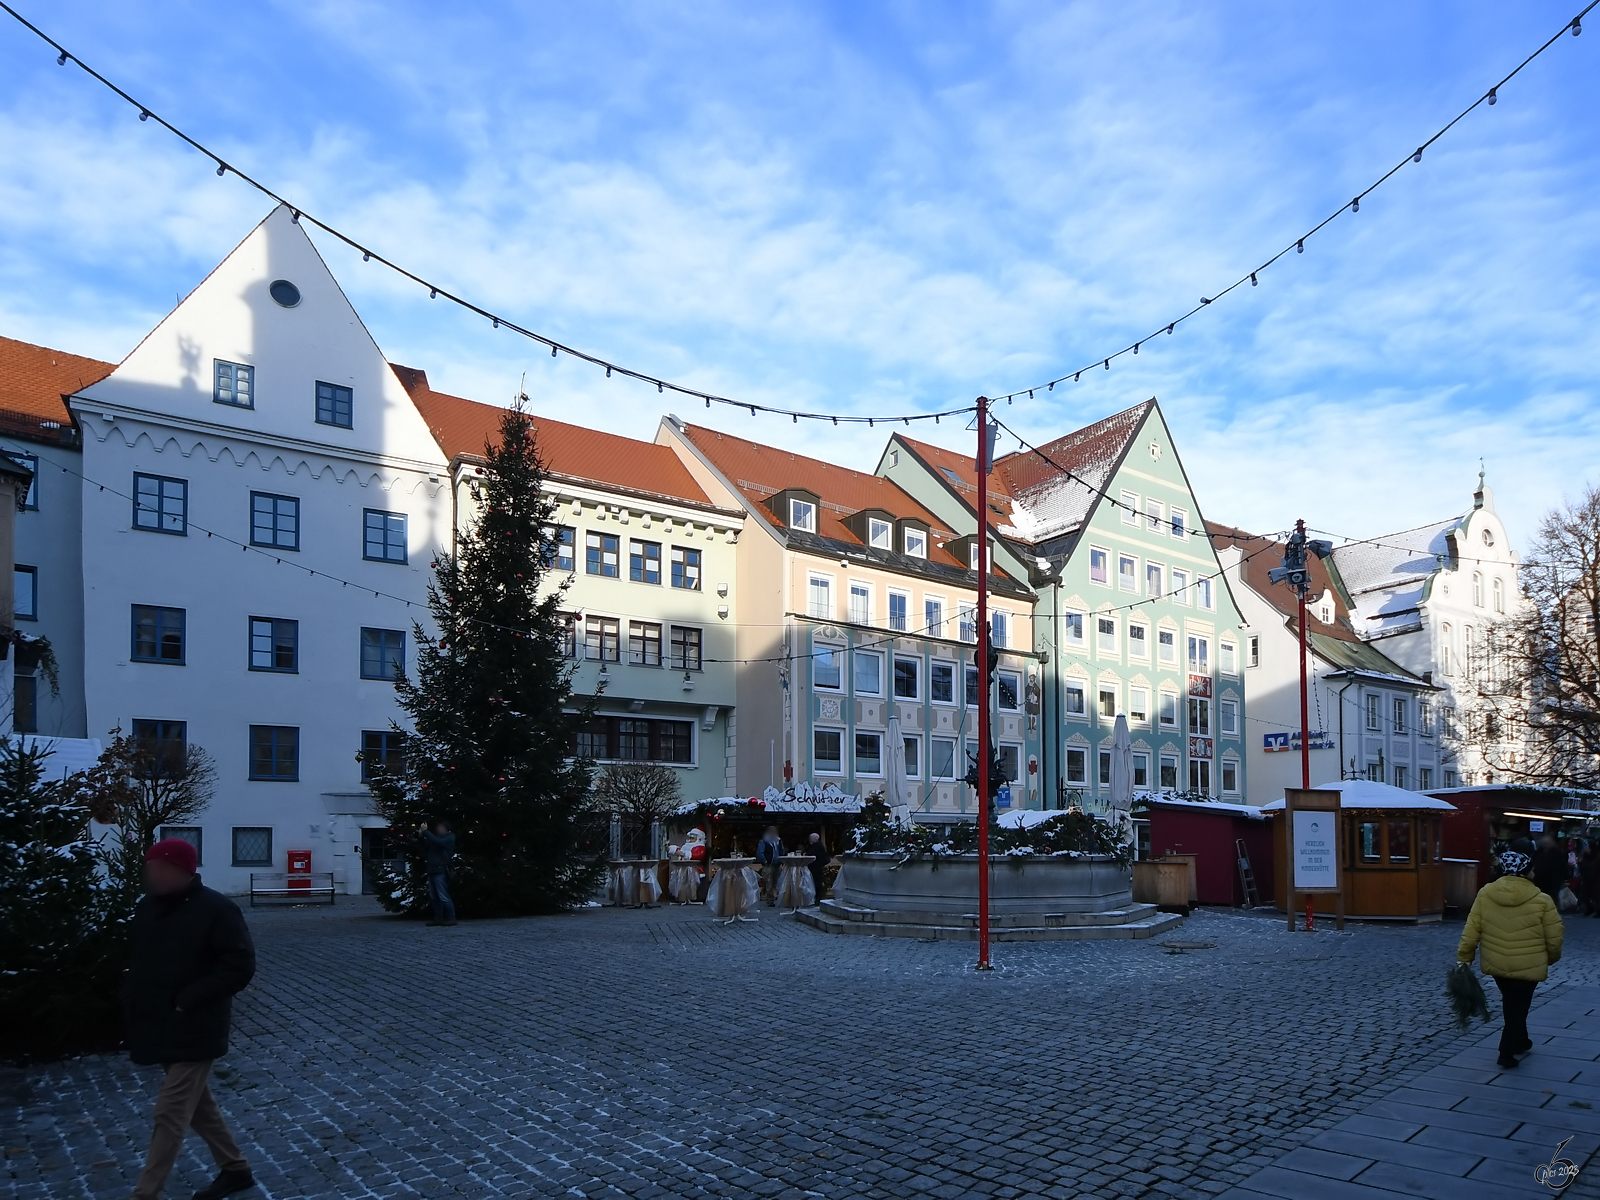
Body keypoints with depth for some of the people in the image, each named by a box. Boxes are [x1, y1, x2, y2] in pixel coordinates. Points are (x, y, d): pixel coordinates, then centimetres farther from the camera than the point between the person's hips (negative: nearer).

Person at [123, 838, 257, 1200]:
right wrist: (131, 1013, 6)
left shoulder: (216, 910, -18)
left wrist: (188, 1000, -21)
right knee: (198, 1105, 18)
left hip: (194, 1031, -8)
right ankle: (235, 1170, 32)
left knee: (171, 1114, -5)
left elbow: (240, 965, -20)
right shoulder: (146, 908, 5)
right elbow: (135, 963, 17)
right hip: (157, 1027, 8)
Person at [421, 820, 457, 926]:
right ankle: (438, 918, 13)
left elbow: (436, 841, -20)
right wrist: (422, 835, 7)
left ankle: (451, 918, -7)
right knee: (434, 897, 9)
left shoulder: (449, 839, -4)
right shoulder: (439, 838, 24)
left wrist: (426, 831, -14)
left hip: (440, 871, -9)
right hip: (432, 871, 9)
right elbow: (427, 845, 20)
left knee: (443, 896, -10)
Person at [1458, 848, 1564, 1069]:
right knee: (1517, 1008, 8)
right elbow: (1554, 939, -6)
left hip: (1495, 964, 4)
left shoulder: (1485, 894, -7)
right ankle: (1507, 1053, 8)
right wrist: (1552, 958, 14)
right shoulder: (1541, 901, -14)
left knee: (1510, 1004, 24)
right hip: (1528, 966, -3)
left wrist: (1463, 957, 4)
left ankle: (1520, 1041, 40)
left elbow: (1471, 930, -4)